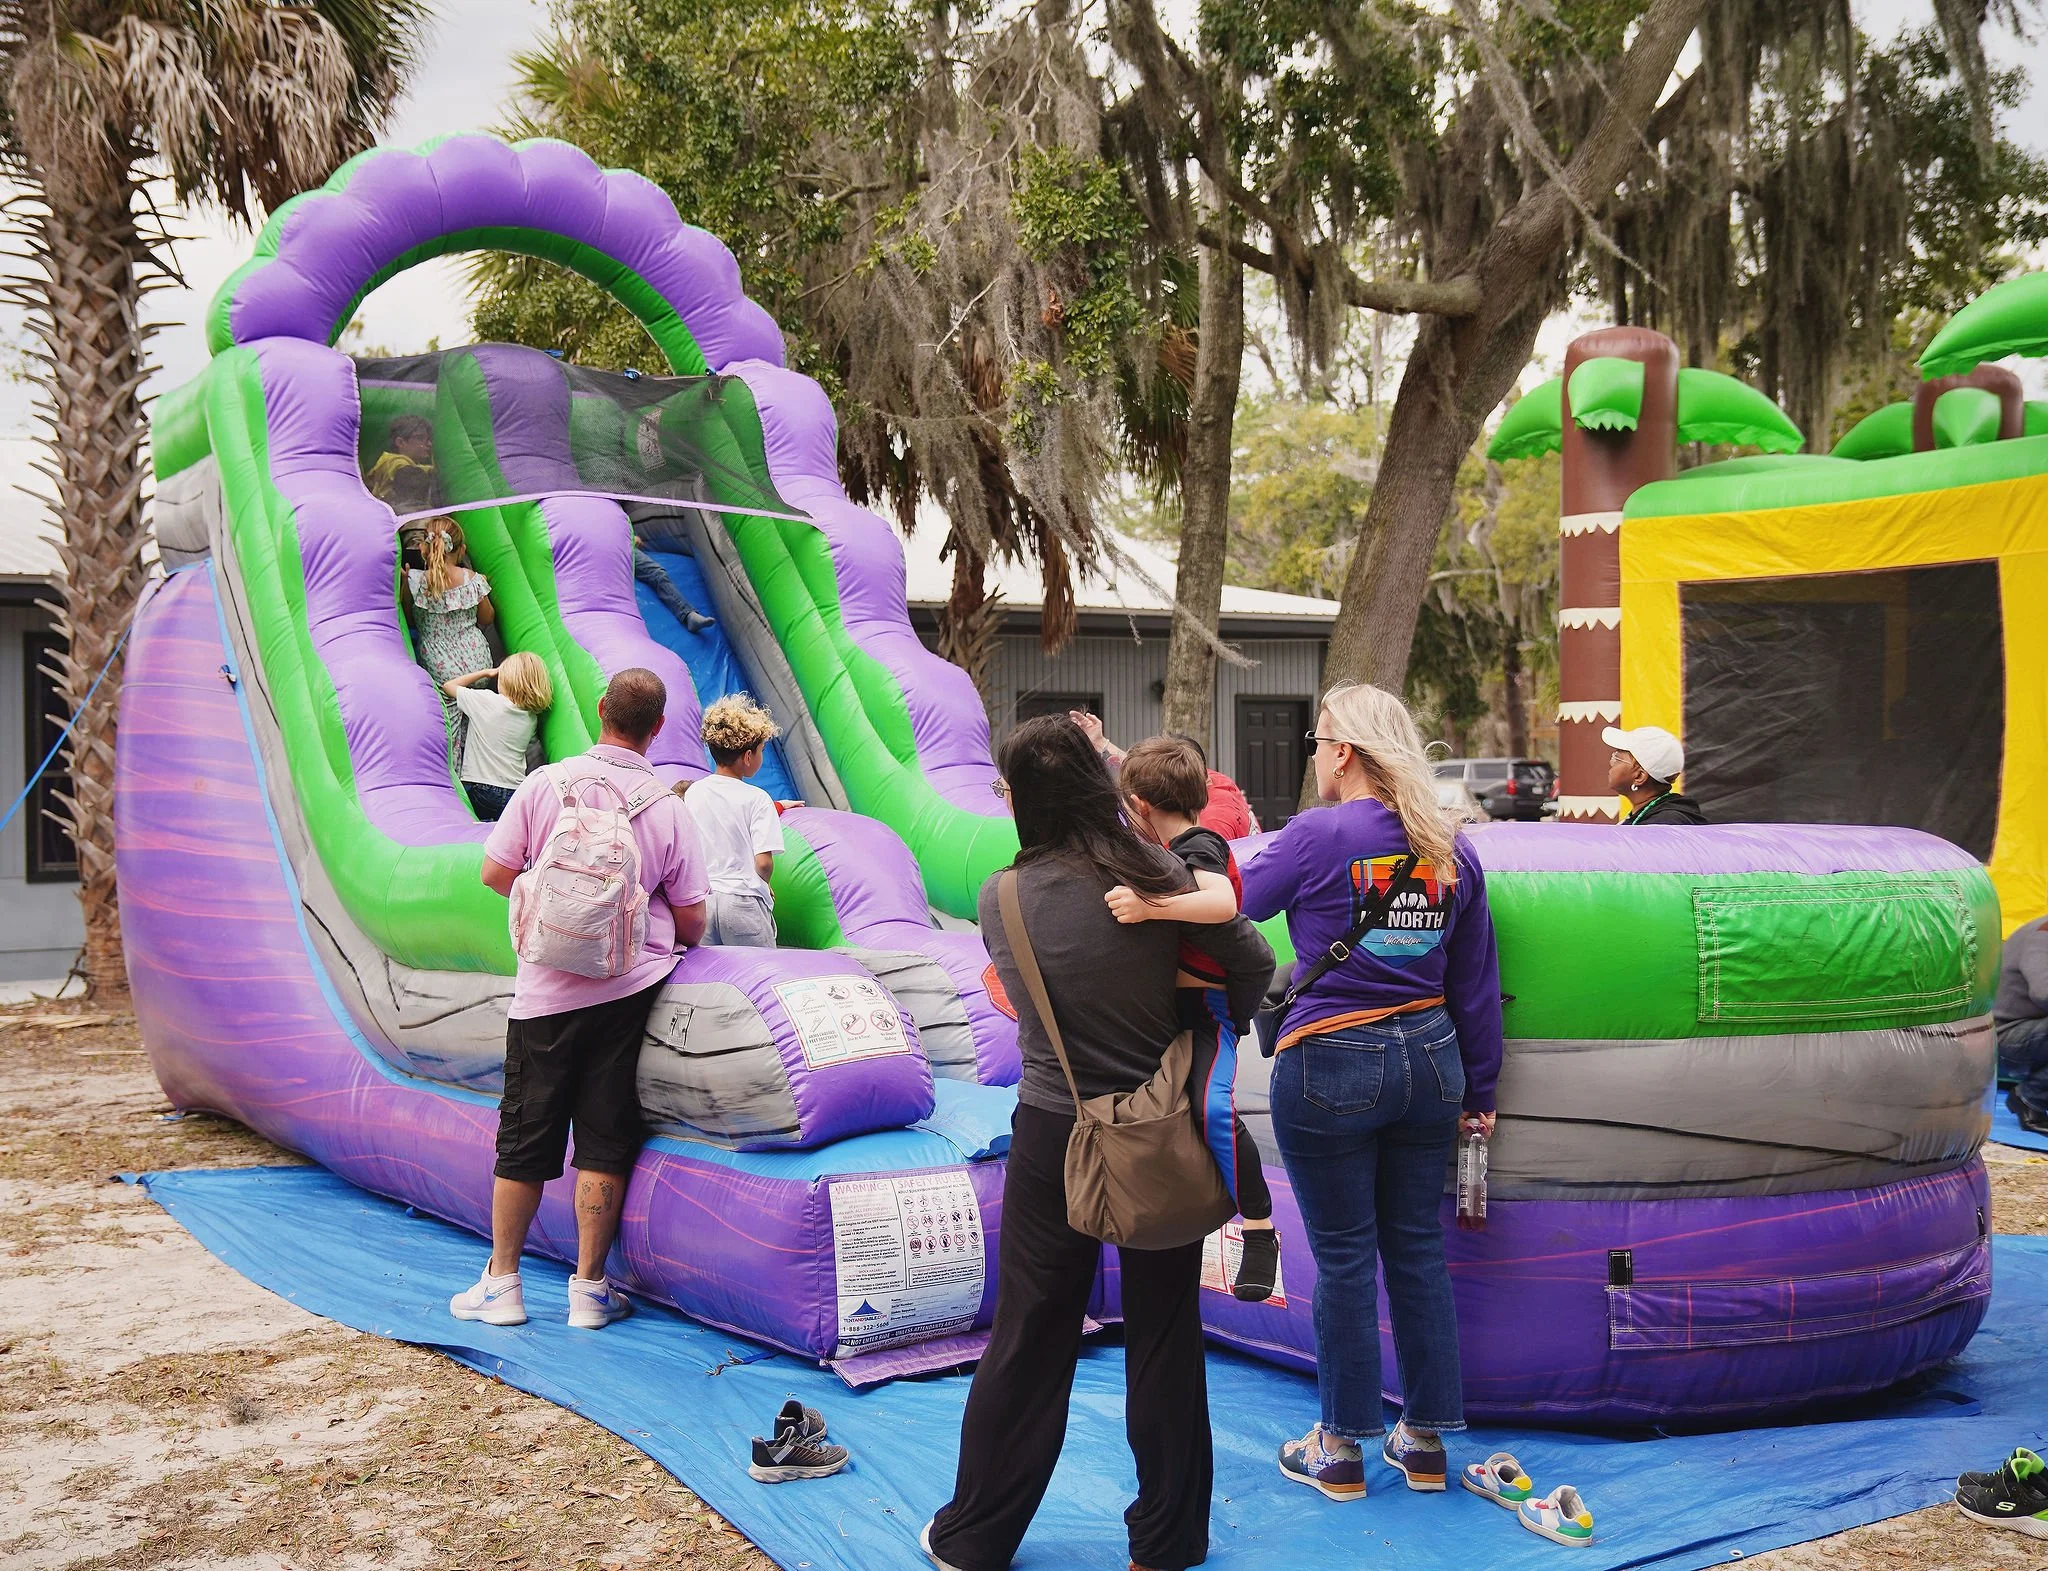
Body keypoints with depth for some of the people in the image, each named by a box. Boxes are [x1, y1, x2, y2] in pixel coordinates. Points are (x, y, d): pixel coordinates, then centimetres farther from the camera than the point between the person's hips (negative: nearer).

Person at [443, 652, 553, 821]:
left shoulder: (486, 701, -7)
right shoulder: (532, 718, 3)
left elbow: (448, 685, 8)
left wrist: (485, 673, 16)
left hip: (478, 790, -3)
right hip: (514, 794, 3)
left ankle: (486, 824, -13)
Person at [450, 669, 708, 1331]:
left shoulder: (546, 784, -5)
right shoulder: (668, 807, -4)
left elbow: (495, 871, 0)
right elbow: (691, 922, -1)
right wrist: (664, 935, 22)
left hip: (546, 990, 0)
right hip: (629, 988, 0)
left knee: (525, 1139, 10)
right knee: (604, 1140, 7)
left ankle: (501, 1284, 20)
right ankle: (589, 1289, 12)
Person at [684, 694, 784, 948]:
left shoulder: (693, 792, 5)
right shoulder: (756, 798, -10)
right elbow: (763, 863, -15)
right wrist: (764, 886, 5)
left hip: (700, 899, 5)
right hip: (743, 903, -5)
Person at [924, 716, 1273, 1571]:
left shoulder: (1000, 900, -10)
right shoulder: (1160, 874, -12)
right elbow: (1253, 963, -6)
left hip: (1053, 1136, 0)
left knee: (1029, 1341, 12)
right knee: (1165, 1340, 13)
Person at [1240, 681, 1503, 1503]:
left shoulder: (1319, 836, -13)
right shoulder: (1450, 849, 5)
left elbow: (1231, 908, -3)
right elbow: (1477, 986, 10)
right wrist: (1478, 1089, 18)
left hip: (1331, 1066, -5)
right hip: (1427, 1059, 6)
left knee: (1343, 1258, 4)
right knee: (1418, 1249, 14)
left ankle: (1342, 1450, 16)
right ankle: (1426, 1437, 24)